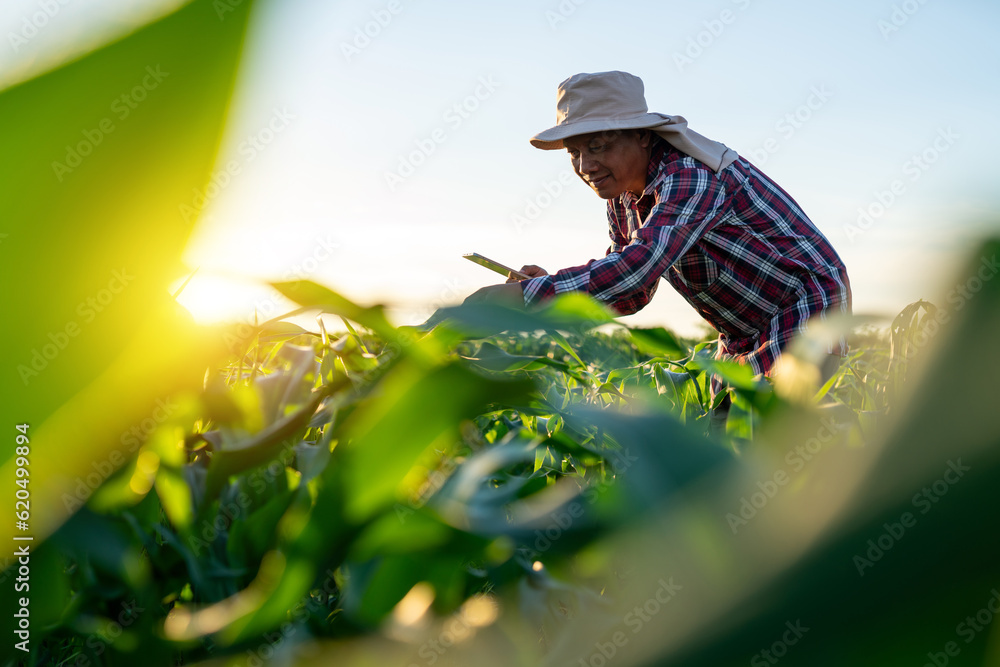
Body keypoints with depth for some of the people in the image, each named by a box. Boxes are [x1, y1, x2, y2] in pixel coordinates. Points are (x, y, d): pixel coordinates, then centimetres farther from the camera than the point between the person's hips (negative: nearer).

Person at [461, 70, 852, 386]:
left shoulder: (690, 174, -27)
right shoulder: (622, 196, 3)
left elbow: (636, 268, -40)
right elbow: (632, 295, 7)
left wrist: (523, 296, -41)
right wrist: (548, 285, -11)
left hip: (806, 311, -8)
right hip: (743, 339, 9)